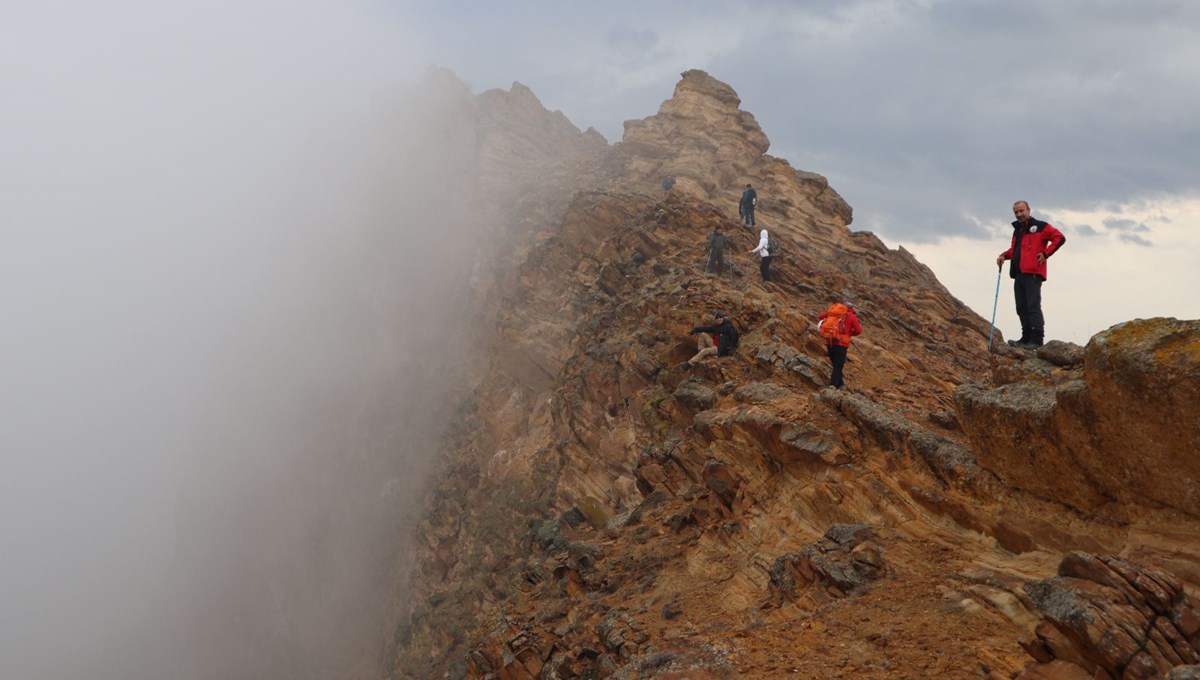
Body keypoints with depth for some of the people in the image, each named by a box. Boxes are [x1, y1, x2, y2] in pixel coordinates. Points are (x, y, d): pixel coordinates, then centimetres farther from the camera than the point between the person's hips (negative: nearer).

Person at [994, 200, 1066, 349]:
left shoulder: (1039, 226, -1)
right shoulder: (1017, 230, 22)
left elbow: (1059, 238, -6)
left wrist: (1045, 253, -11)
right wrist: (1004, 255, 13)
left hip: (1032, 273, -8)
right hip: (1019, 274, 8)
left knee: (1033, 306, -13)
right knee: (1021, 307, 7)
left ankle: (1037, 339, -15)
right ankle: (1027, 338, 11)